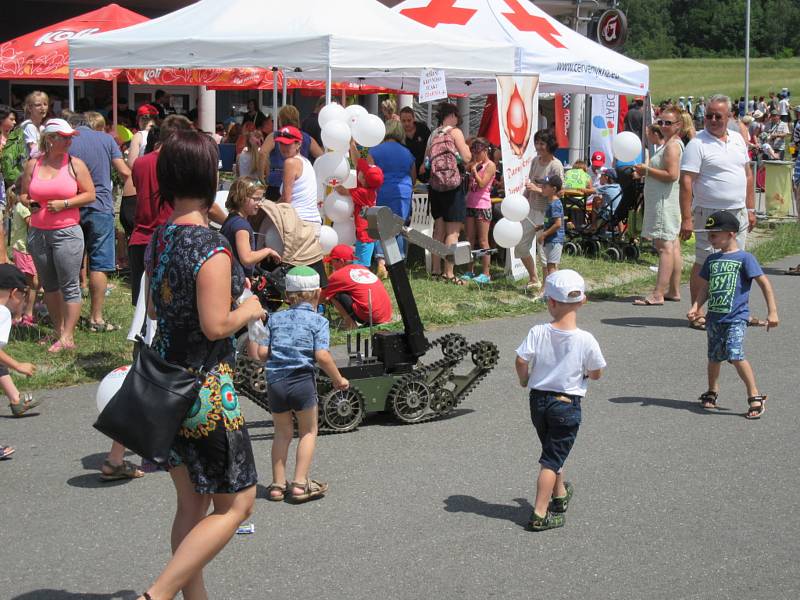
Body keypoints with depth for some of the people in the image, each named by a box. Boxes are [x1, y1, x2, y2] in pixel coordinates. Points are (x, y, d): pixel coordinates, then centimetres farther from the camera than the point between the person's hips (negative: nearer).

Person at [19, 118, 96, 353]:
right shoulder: (33, 165, 5)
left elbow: (90, 194, -3)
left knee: (69, 286, -5)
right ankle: (58, 330, 23)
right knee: (48, 285, 12)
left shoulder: (75, 164, -2)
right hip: (38, 233, 4)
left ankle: (67, 337, -2)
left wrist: (64, 204, -13)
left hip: (67, 232, -4)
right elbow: (24, 194, 14)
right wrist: (29, 204, -7)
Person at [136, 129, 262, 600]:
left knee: (192, 504, 17)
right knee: (236, 505, 4)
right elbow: (216, 325, -23)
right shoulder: (212, 247, -20)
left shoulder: (159, 239, 4)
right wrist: (250, 310, -3)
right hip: (207, 391, -8)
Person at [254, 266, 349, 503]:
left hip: (275, 382, 4)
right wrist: (338, 379, 2)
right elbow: (322, 356, -11)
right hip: (302, 381, -3)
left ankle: (278, 484, 18)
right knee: (308, 431, 13)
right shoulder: (318, 321, 0)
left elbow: (262, 352, 4)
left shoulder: (275, 318, 11)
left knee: (282, 432, 18)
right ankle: (300, 483, 7)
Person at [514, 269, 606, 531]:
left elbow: (521, 361, -15)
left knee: (552, 451, 24)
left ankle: (560, 493, 44)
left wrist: (525, 380, 6)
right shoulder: (586, 340, -16)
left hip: (538, 400, 3)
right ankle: (540, 514, 0)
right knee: (552, 459, 3)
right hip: (567, 404, -3)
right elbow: (596, 374, -6)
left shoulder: (537, 332, -13)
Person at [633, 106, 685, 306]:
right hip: (664, 201, 11)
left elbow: (672, 175, -23)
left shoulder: (672, 145, -14)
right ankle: (674, 291, 17)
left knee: (665, 245, -12)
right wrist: (647, 171, 13)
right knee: (672, 245, 12)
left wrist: (647, 170, -14)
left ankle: (658, 294, -16)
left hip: (665, 201, -11)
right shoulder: (670, 144, 19)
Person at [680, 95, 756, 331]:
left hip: (738, 213, 6)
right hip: (709, 214, -6)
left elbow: (747, 175, 19)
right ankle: (696, 313, 6)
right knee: (703, 265, -1)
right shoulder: (698, 144, -9)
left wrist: (750, 209, 14)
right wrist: (686, 218, -20)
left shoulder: (738, 139, 11)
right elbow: (686, 182, -14)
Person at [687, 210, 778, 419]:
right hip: (714, 317, 6)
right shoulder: (712, 260, 12)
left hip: (736, 318, -6)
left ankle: (755, 396, -11)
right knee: (714, 357, 14)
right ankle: (712, 392, 34)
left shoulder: (744, 258, -5)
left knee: (735, 355, -19)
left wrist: (772, 311, -8)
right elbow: (705, 288, 17)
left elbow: (764, 283, -5)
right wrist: (696, 306, 0)